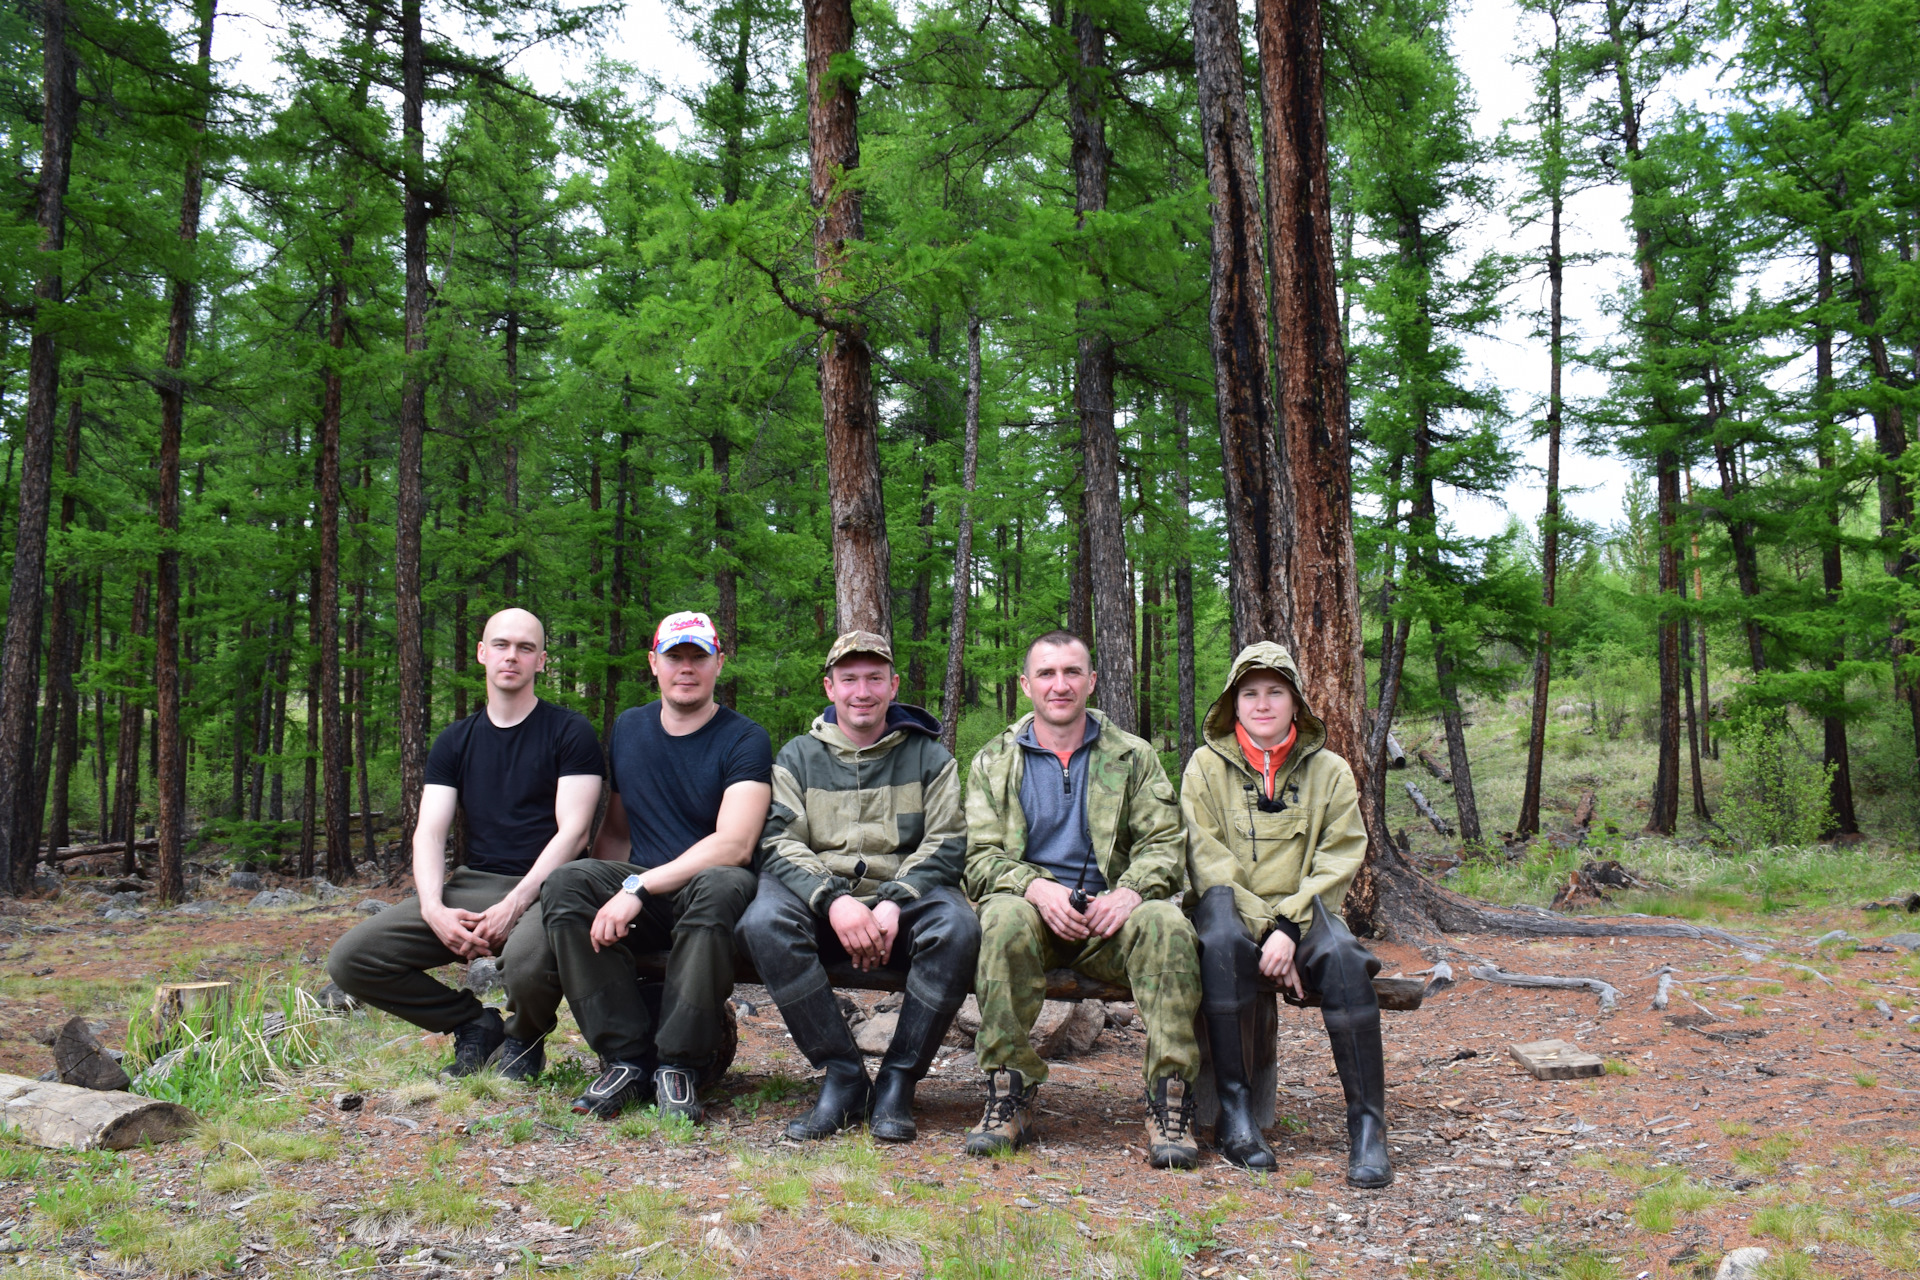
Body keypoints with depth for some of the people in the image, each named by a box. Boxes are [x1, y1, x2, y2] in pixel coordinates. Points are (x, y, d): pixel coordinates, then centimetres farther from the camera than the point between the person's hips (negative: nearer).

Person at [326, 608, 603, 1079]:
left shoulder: (570, 732, 0)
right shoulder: (455, 741, 15)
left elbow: (573, 832, -8)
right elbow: (429, 832, 6)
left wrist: (514, 905, -20)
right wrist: (433, 908, -14)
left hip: (544, 888, -5)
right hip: (472, 885, 5)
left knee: (528, 961, -39)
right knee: (349, 960, -12)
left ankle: (524, 1036, 0)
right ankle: (475, 1024, 7)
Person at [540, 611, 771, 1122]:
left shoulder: (744, 740, -5)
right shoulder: (628, 729, 13)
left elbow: (734, 845, -18)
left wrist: (638, 889, -26)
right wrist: (607, 897, -3)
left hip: (707, 893, -4)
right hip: (640, 904, 4)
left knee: (720, 887, -38)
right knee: (566, 883, -24)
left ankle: (679, 1065, -24)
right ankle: (628, 1056, -20)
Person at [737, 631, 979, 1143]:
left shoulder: (928, 756, 12)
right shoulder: (798, 756, 12)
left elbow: (946, 845, 2)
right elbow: (779, 843, 0)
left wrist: (894, 904, -17)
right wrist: (834, 900, -19)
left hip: (906, 897, 0)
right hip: (821, 899, 1)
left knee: (957, 925, -33)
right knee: (764, 921, -32)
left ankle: (898, 1081, -19)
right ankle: (843, 1076, -22)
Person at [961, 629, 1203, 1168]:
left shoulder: (1133, 756, 15)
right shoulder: (993, 763, 13)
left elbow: (1165, 841, 5)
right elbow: (980, 857, 4)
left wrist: (1130, 891, -17)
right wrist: (1038, 888, -18)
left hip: (1109, 912, 1)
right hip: (1032, 903, 0)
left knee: (1165, 923, -32)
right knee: (1006, 918, -36)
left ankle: (1170, 1099, -27)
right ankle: (1009, 1096, -27)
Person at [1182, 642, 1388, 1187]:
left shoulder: (1329, 770, 8)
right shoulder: (1206, 766, 5)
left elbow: (1338, 861, -1)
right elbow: (1207, 861, -4)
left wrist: (1289, 927, -16)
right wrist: (1264, 932, -16)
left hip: (1302, 912, 1)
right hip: (1233, 908, -1)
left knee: (1344, 958, -31)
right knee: (1222, 940, -36)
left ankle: (1367, 1125, -22)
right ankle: (1233, 1112, -27)